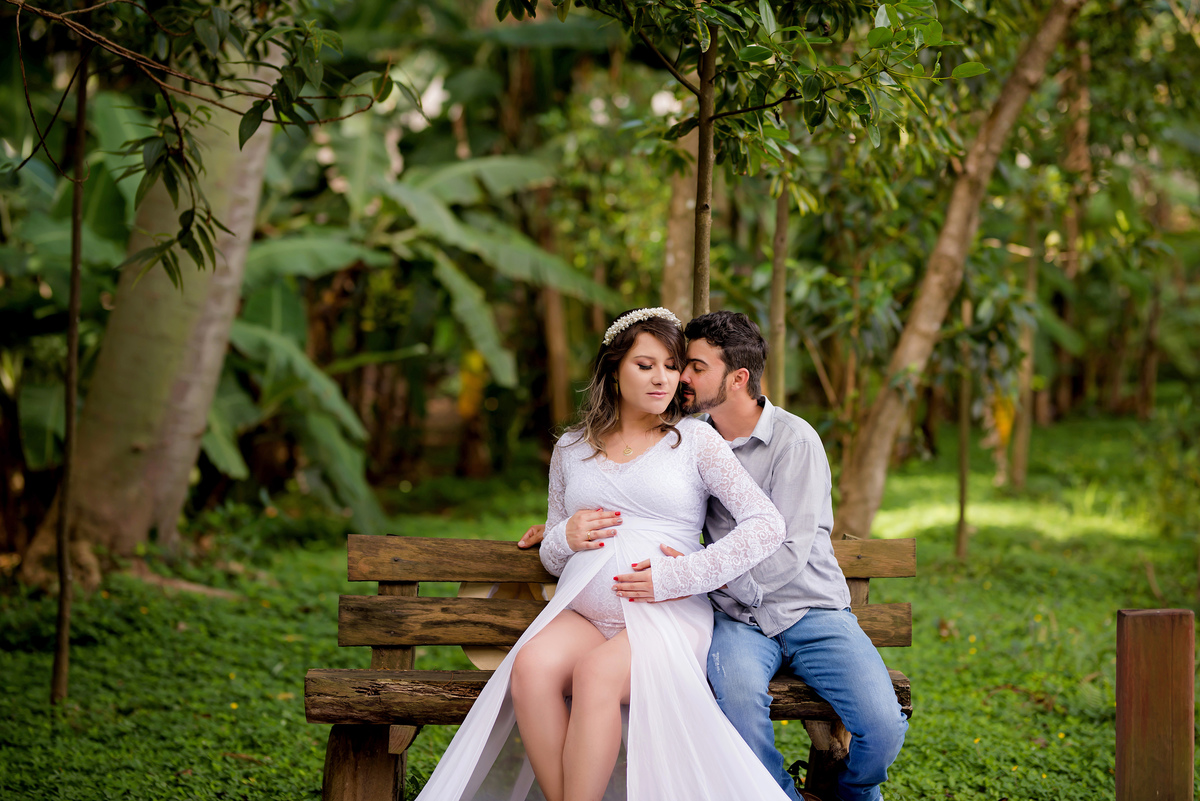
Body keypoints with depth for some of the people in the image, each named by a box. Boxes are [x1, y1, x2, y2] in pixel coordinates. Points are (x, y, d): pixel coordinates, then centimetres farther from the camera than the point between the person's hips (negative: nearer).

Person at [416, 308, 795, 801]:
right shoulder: (571, 449, 19)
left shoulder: (695, 440, 8)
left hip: (668, 616, -3)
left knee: (597, 672, -35)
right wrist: (564, 538, 0)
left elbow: (768, 524, -2)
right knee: (531, 665, -31)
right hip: (583, 612, 3)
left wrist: (680, 576, -11)